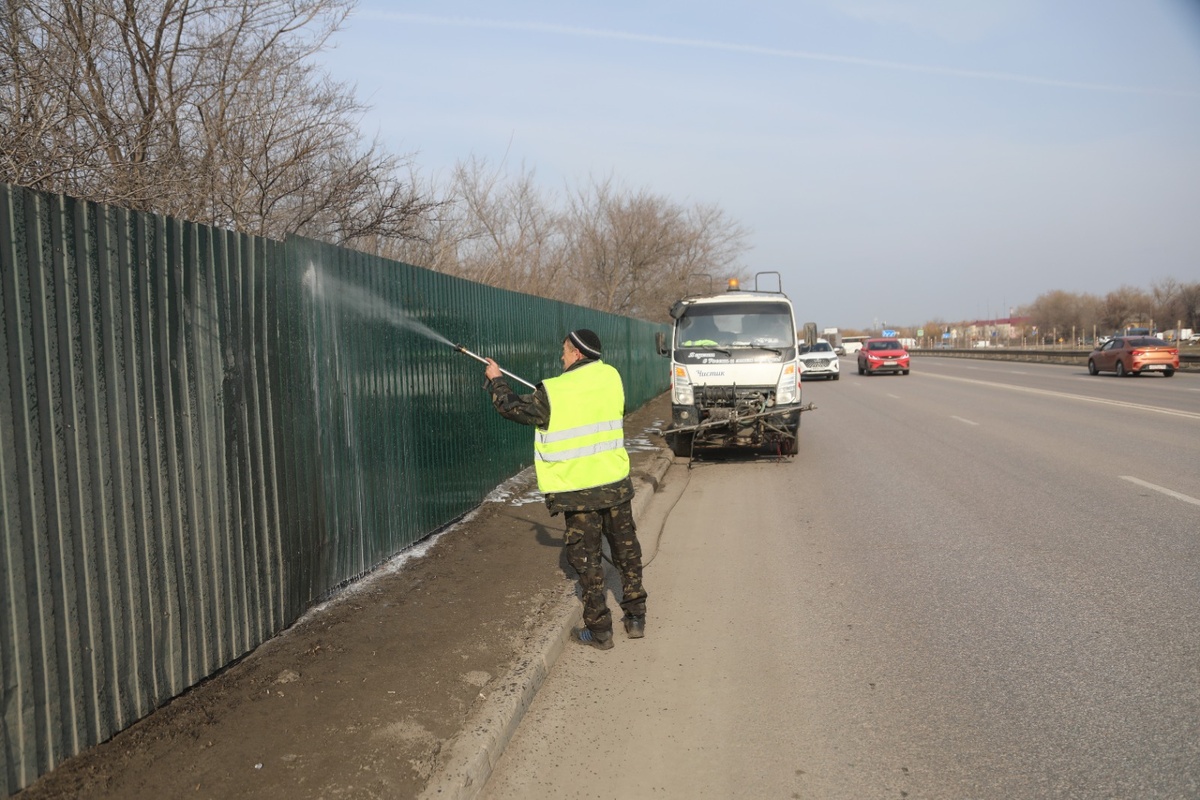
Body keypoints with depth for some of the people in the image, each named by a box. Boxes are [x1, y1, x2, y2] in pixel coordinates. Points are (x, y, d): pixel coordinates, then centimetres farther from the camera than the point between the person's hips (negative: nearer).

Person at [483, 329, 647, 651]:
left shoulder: (552, 394, -15)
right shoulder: (611, 377, -2)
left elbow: (511, 407, 0)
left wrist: (496, 379, 18)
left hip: (579, 493, -4)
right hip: (616, 484, 4)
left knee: (587, 560, 8)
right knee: (627, 551, 17)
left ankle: (599, 630, 15)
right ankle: (636, 618, 26)